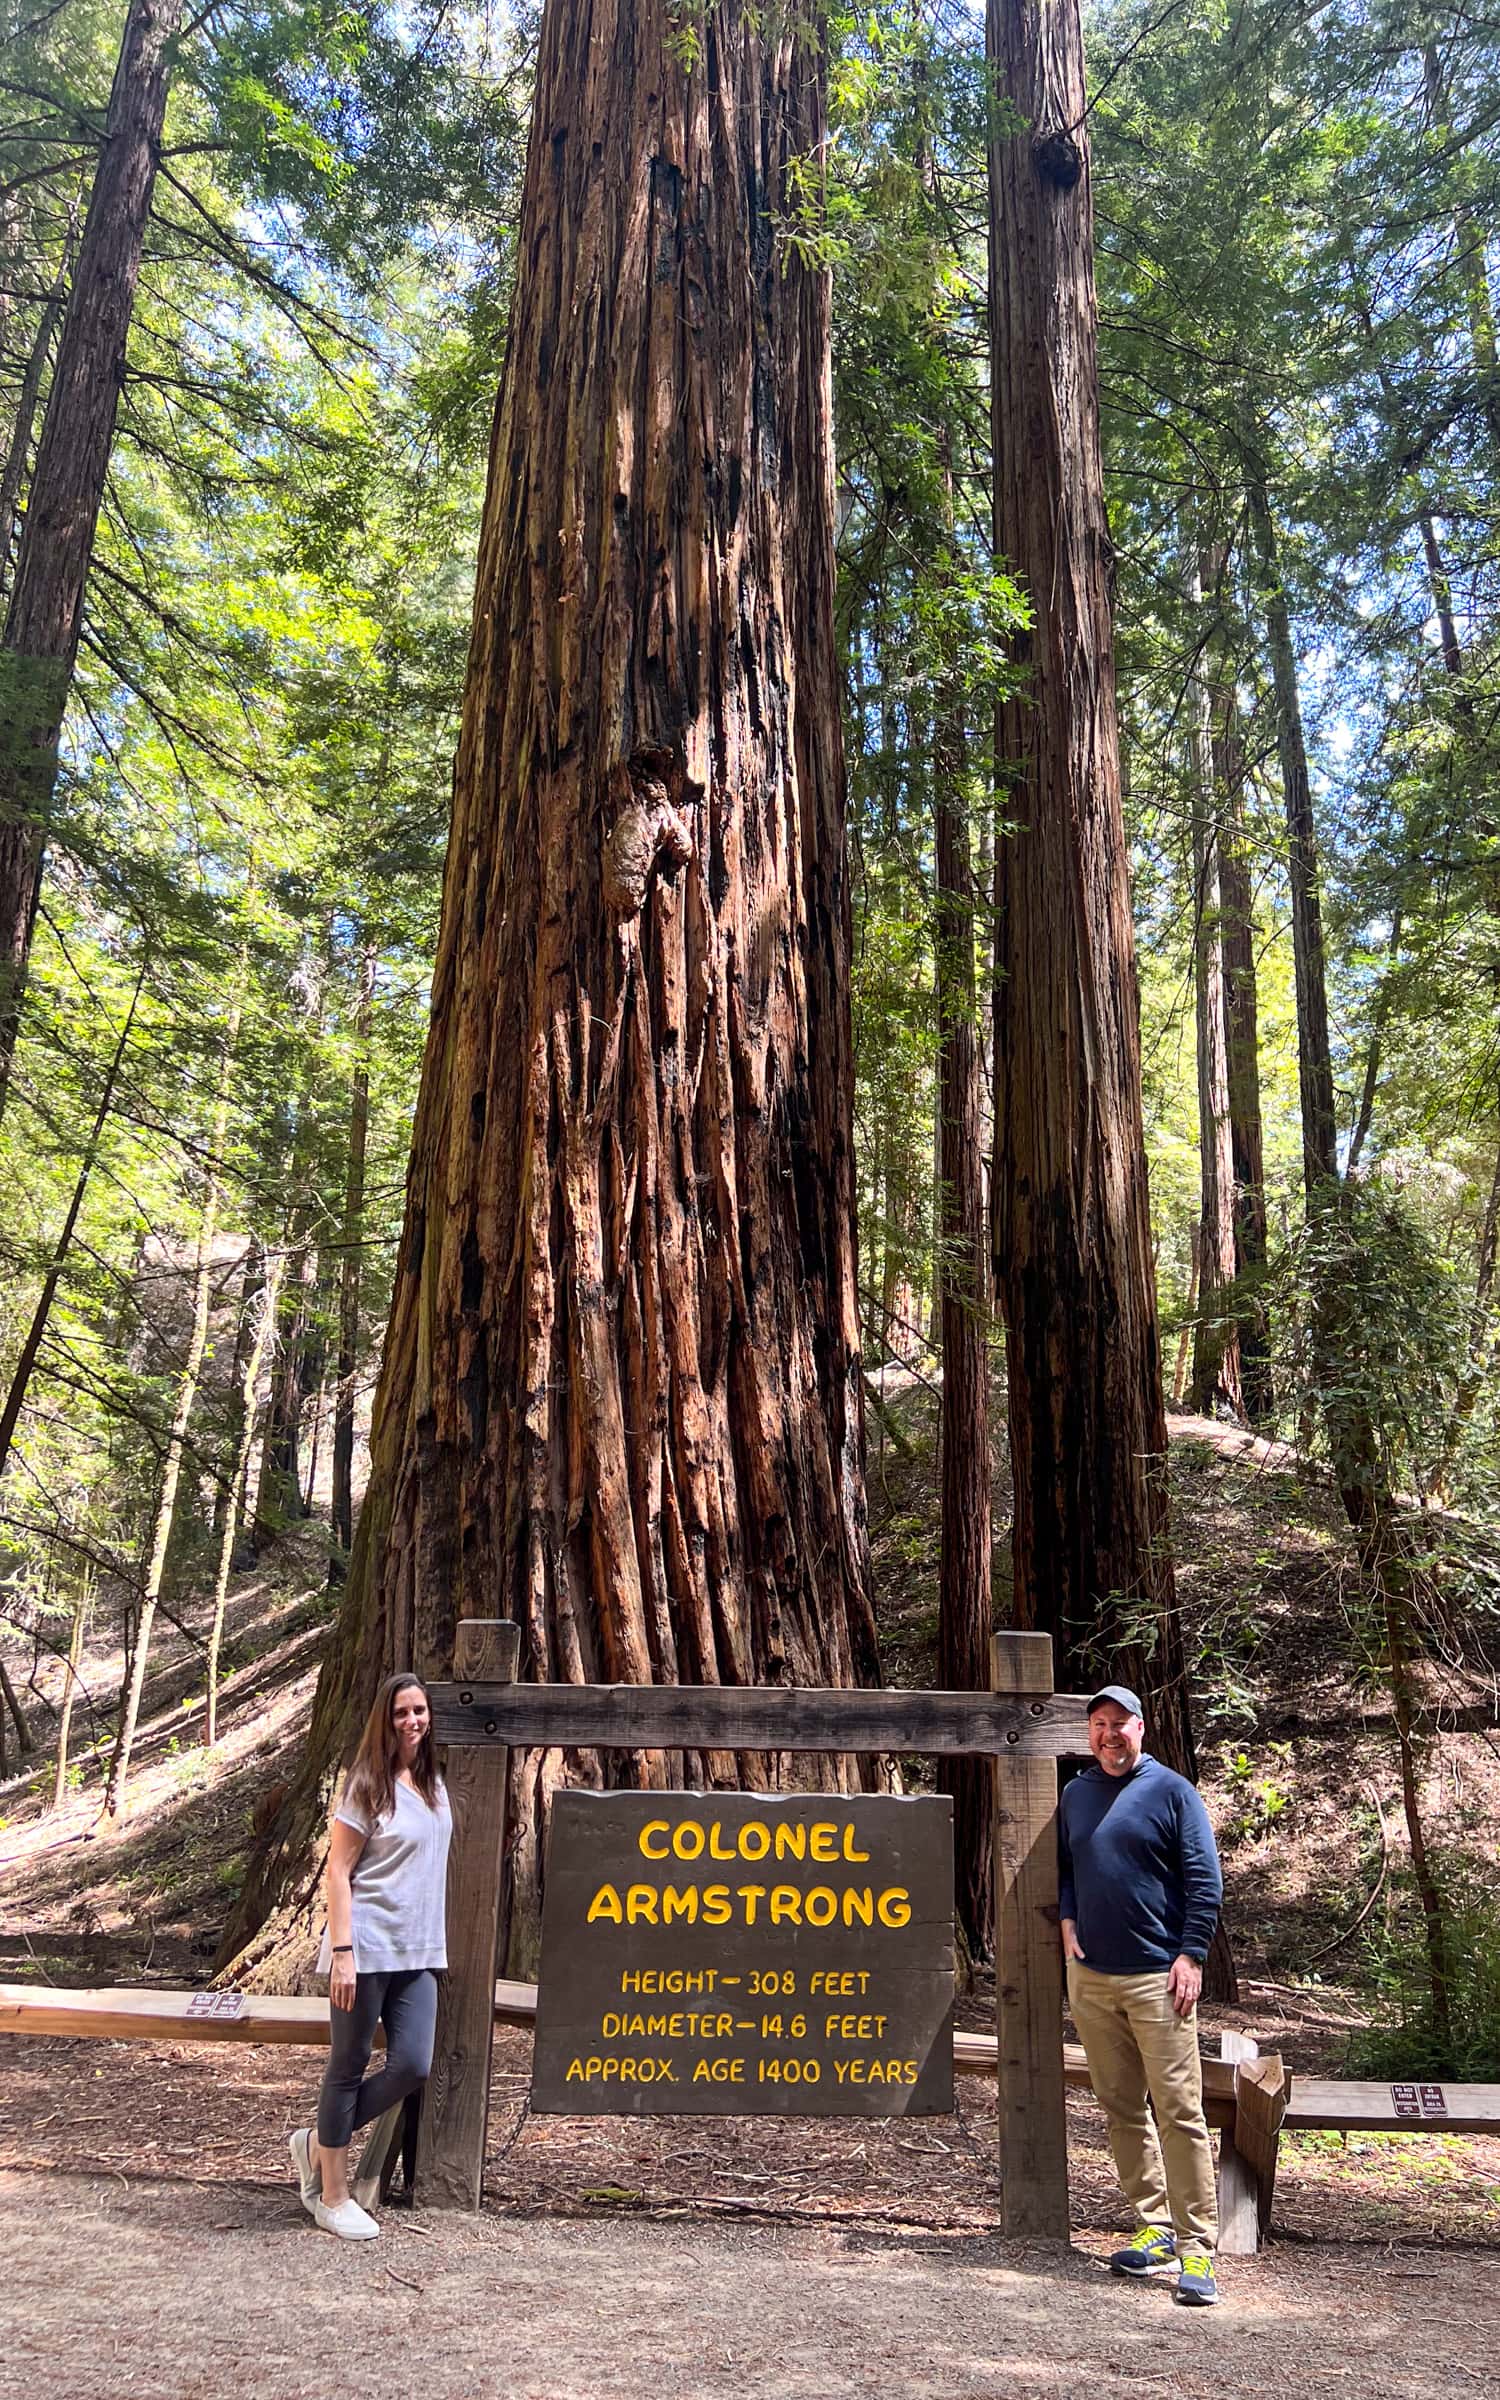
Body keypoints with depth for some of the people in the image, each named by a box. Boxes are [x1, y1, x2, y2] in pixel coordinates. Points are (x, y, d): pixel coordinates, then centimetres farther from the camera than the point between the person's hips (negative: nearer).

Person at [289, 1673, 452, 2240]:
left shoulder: (433, 1784, 10)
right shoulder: (369, 1785, -10)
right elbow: (338, 1870, -11)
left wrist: (434, 1942, 17)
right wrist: (342, 1951, -17)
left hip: (417, 1953, 7)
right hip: (368, 1948, -7)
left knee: (413, 2066, 1)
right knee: (349, 2066, 5)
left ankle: (318, 2143, 21)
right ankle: (333, 2197, 19)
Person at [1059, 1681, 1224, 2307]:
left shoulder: (1171, 1791, -3)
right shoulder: (1075, 1794, 11)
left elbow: (1205, 1881, -4)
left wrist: (1191, 1956, -10)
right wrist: (1067, 1920, 4)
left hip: (1158, 1976, -5)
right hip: (1090, 1975, 5)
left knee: (1179, 2111, -6)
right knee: (1121, 2110, 10)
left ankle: (1196, 2248, 1)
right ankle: (1155, 2227, 22)